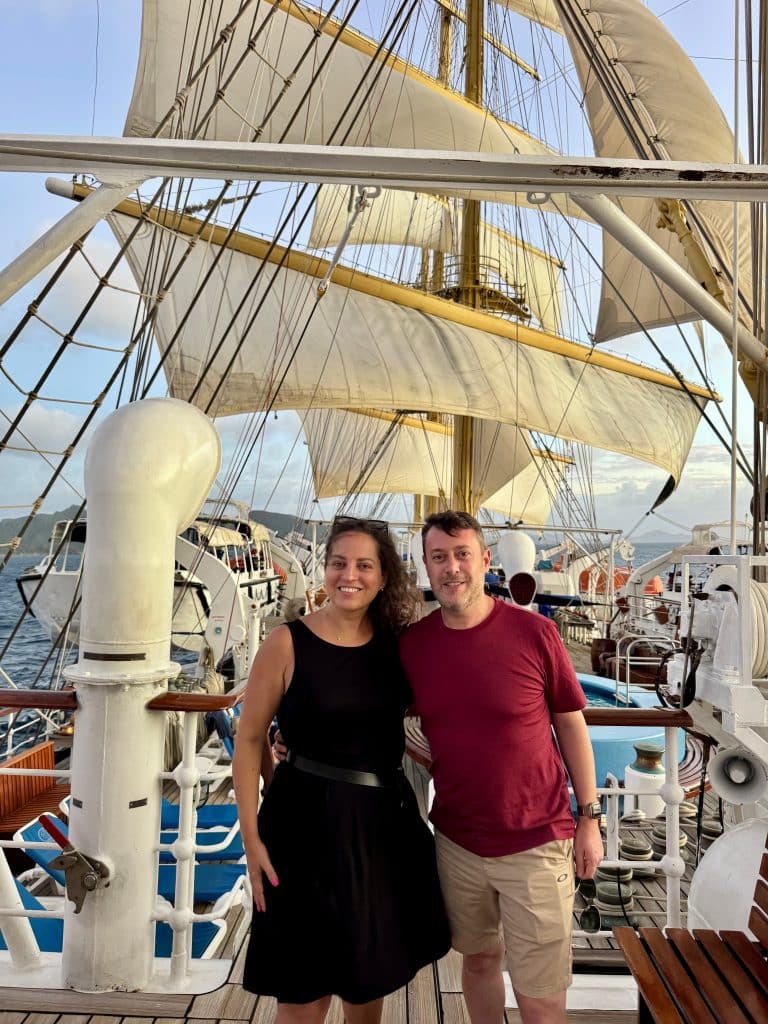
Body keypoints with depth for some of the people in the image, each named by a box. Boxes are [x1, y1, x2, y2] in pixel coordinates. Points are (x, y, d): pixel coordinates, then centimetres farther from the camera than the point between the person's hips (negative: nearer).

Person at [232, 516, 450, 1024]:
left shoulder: (396, 644, -1)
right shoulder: (287, 643, -13)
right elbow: (249, 740, -8)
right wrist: (252, 838, -10)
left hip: (385, 819, 4)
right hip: (309, 820, -4)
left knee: (373, 968, 22)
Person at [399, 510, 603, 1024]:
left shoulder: (535, 633, -15)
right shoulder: (411, 643, -6)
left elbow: (572, 725, -4)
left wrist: (590, 817, -1)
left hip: (536, 842, -3)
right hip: (457, 841, 3)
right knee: (479, 958, 22)